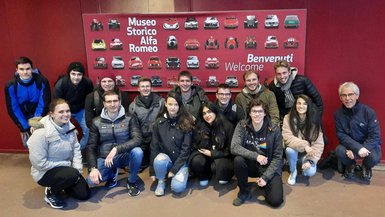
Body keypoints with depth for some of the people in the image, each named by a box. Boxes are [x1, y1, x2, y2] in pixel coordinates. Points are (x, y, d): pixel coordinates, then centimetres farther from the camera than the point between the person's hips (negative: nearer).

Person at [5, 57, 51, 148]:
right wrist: (23, 127, -12)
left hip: (41, 118, -1)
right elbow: (13, 109, -12)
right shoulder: (11, 86, -19)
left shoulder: (42, 82, -24)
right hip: (24, 119, 1)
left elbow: (44, 104, -17)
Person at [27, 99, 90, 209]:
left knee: (84, 194, 3)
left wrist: (78, 169, -14)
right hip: (45, 172, -7)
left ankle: (59, 184, 27)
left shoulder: (69, 127, -6)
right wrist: (66, 164, -20)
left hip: (66, 168, 7)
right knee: (72, 174, -34)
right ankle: (51, 192, -4)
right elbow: (39, 163, -26)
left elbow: (76, 149, -1)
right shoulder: (41, 132, -27)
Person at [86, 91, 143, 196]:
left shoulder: (129, 118, -7)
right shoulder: (97, 122, -2)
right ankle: (112, 173, 11)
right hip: (104, 158, 1)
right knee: (91, 180, -25)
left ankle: (132, 182, -5)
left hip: (124, 156, -1)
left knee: (137, 151, -34)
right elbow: (91, 147, -3)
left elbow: (137, 139, -20)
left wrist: (116, 149, -32)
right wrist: (93, 168, -19)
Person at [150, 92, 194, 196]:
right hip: (165, 157, 2)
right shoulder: (159, 122, -4)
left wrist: (174, 169, -16)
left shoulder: (186, 123, -9)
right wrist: (152, 171, -3)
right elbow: (154, 146, -1)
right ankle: (161, 181, -3)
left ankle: (179, 174, 10)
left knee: (178, 187, -25)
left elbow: (186, 148, -11)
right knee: (159, 160, -34)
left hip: (181, 161, -2)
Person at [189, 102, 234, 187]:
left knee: (218, 165, -35)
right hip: (206, 154, 2)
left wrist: (212, 153, -15)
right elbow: (196, 146, -3)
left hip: (222, 156, -2)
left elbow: (230, 149, -8)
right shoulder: (200, 126, -3)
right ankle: (204, 177, 3)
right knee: (196, 161, -29)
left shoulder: (227, 126, -11)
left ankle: (224, 177, 2)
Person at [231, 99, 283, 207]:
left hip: (269, 167, -1)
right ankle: (244, 192, -6)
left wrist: (265, 177, -17)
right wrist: (256, 156, -31)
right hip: (250, 164, 2)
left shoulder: (274, 130, -13)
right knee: (238, 160, -31)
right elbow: (234, 147, -22)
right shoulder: (242, 126, -11)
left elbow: (277, 157, -9)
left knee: (275, 201, -19)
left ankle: (264, 183, 16)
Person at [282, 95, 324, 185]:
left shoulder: (314, 120, -14)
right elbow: (287, 138, -22)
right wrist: (304, 145, -35)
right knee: (290, 150, -34)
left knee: (310, 172, -24)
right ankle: (293, 172, -4)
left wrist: (310, 160, -25)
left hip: (308, 151, 0)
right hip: (294, 149, 0)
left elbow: (319, 143, -15)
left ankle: (305, 163, 15)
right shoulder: (288, 118, -15)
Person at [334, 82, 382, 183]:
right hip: (349, 144, 1)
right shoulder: (338, 114, -9)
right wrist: (358, 148, -31)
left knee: (374, 157, -33)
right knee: (339, 151, -30)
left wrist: (355, 151, -28)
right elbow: (341, 135, -12)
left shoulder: (368, 112, -16)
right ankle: (350, 165, 7)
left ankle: (366, 167, 8)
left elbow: (375, 135, -18)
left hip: (369, 144, -1)